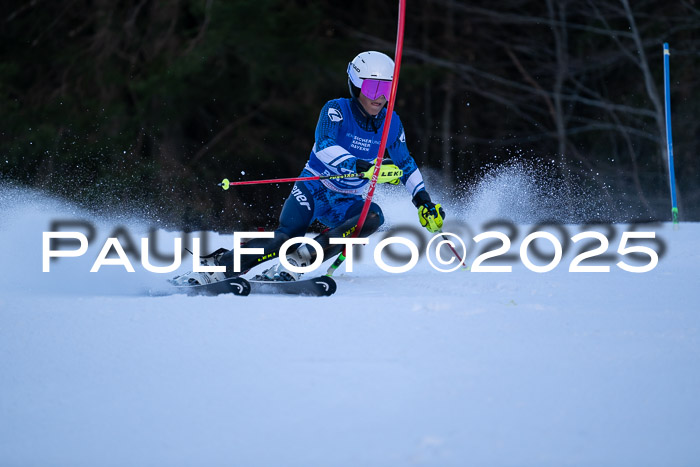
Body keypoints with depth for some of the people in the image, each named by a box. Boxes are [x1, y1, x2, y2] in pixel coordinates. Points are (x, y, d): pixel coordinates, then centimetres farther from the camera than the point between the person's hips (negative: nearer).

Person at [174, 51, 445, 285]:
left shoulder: (391, 124, -1)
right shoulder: (336, 110, -14)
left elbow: (406, 165, 16)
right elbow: (324, 145, -34)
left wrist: (422, 198, 4)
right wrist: (358, 165, -49)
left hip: (345, 203, 4)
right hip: (313, 191, -4)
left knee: (374, 217, -30)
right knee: (286, 238, -30)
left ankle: (297, 261, -32)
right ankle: (214, 268, -23)